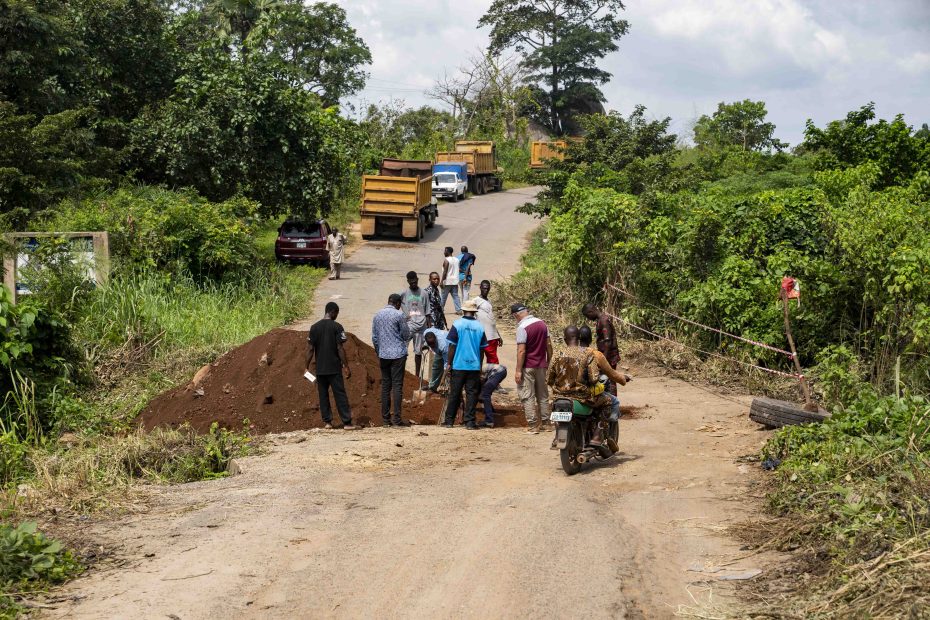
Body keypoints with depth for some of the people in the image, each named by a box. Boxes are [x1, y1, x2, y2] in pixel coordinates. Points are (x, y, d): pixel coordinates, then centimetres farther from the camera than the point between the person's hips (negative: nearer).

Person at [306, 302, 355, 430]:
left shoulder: (314, 327, 3)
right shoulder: (337, 327, -8)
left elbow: (310, 349, 1)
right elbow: (340, 349, -10)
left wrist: (307, 367, 7)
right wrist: (346, 366, -5)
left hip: (320, 369, 3)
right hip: (334, 368, -3)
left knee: (323, 395, 11)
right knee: (340, 394, 0)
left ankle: (327, 421, 11)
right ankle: (347, 422, -3)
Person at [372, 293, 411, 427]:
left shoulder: (377, 315, 8)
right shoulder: (399, 315, -9)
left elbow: (374, 337, 12)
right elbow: (406, 335, -4)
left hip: (383, 355, 5)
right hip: (398, 354, -5)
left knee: (385, 386, 9)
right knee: (397, 386, -4)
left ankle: (385, 418, 10)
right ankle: (397, 419, -7)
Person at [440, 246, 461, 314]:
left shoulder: (446, 260, -11)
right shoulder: (456, 259, 11)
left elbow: (445, 272, -16)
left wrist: (442, 281, -14)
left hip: (447, 281, -6)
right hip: (455, 281, 6)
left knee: (443, 296, 4)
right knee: (455, 296, 6)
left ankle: (441, 309, 12)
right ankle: (459, 310, -1)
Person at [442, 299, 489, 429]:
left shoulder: (457, 324, -7)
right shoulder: (479, 327, 0)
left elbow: (452, 346, -6)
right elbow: (482, 349, 7)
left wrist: (449, 363, 3)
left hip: (459, 365, -1)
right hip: (474, 366, 1)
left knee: (454, 393, 7)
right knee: (472, 394, 4)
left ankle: (449, 420, 13)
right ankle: (470, 422, 2)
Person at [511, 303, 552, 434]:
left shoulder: (522, 327, -17)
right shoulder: (542, 324, 3)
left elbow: (521, 351, -20)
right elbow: (549, 345, 8)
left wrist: (518, 370, -16)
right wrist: (548, 361, 19)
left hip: (528, 367, -7)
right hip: (541, 365, 7)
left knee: (528, 396, 1)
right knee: (543, 395, 16)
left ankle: (532, 426, 0)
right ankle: (545, 422, 22)